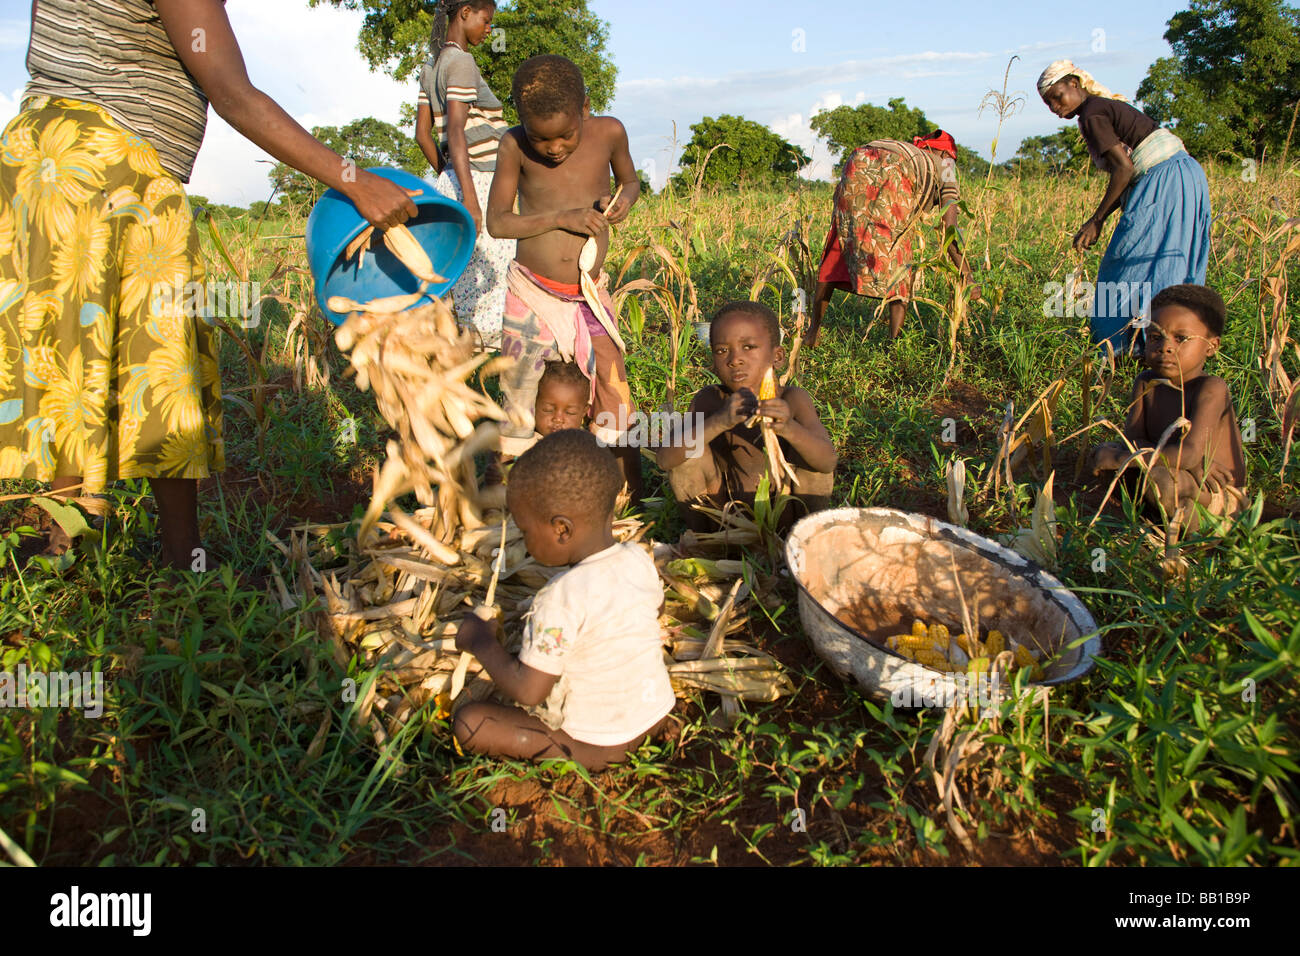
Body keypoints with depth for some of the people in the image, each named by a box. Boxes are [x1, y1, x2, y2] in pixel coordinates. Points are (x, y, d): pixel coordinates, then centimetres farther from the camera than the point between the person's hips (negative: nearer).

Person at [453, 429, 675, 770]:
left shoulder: (563, 598, -30)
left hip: (599, 746, -7)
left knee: (468, 722, -5)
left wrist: (481, 641, -9)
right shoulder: (640, 560, -8)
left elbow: (527, 690, -25)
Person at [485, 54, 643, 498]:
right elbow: (496, 222, -9)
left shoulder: (608, 132, -7)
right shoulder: (514, 146, -11)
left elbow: (630, 180, 13)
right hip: (531, 294, -1)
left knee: (614, 398, 2)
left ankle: (632, 497, 16)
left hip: (591, 295, 1)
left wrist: (623, 199, -11)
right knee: (521, 403, 5)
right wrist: (561, 218, -21)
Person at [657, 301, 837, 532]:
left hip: (787, 512, -1)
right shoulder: (709, 399, -15)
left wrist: (788, 428, -52)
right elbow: (665, 459, -29)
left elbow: (828, 462, -31)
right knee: (688, 450, -20)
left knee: (808, 450, -24)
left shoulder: (792, 400, -18)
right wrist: (720, 421, -45)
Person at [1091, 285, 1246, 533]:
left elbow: (1190, 454, -31)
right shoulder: (1146, 383, -2)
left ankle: (1190, 523, -6)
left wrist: (1119, 458, -27)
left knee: (1160, 479, -34)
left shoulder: (1211, 388, -21)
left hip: (1220, 496, -5)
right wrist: (1184, 460, -25)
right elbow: (1132, 440, -9)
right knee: (1106, 450, -11)